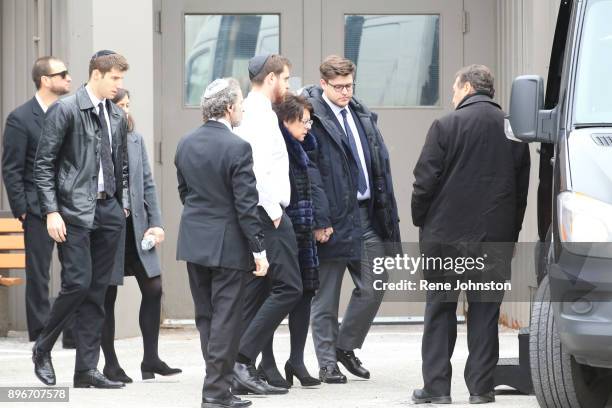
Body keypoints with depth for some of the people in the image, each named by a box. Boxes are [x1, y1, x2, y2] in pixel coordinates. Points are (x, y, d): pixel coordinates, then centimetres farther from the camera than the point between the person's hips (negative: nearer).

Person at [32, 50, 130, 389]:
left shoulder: (117, 117, 14)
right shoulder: (64, 110, -6)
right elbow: (43, 165, -8)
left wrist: (123, 205, 12)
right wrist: (51, 211, -14)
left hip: (108, 211, 6)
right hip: (75, 211, -6)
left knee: (97, 292, 5)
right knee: (78, 283, -13)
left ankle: (87, 370, 7)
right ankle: (42, 350, 8)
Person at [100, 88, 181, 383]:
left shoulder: (136, 139, 10)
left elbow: (148, 184, 11)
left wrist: (156, 223, 3)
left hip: (136, 226, 5)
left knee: (153, 288, 1)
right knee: (107, 296, 4)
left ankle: (151, 359, 9)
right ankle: (110, 364, 11)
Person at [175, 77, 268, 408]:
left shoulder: (186, 144, 4)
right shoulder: (237, 148, -17)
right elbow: (246, 204, -17)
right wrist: (258, 249, -12)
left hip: (193, 241, 7)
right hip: (228, 244, -7)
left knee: (205, 316, 14)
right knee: (226, 318, 0)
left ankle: (218, 380, 21)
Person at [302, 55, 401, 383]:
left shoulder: (363, 116, 12)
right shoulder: (311, 117, -9)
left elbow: (380, 165, 14)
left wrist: (386, 214, 10)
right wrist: (319, 220, -18)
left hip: (367, 214, 6)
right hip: (333, 218, -6)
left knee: (373, 288, 5)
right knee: (325, 297, 3)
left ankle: (345, 346, 24)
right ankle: (327, 364, 12)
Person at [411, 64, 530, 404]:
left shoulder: (446, 126, -8)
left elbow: (425, 181, -9)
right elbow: (522, 187, 8)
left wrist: (421, 220, 5)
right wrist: (511, 231, 13)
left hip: (446, 234, -3)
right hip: (496, 236, 3)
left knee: (440, 309, 6)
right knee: (485, 311, 8)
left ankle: (437, 386, 3)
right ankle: (481, 386, 6)